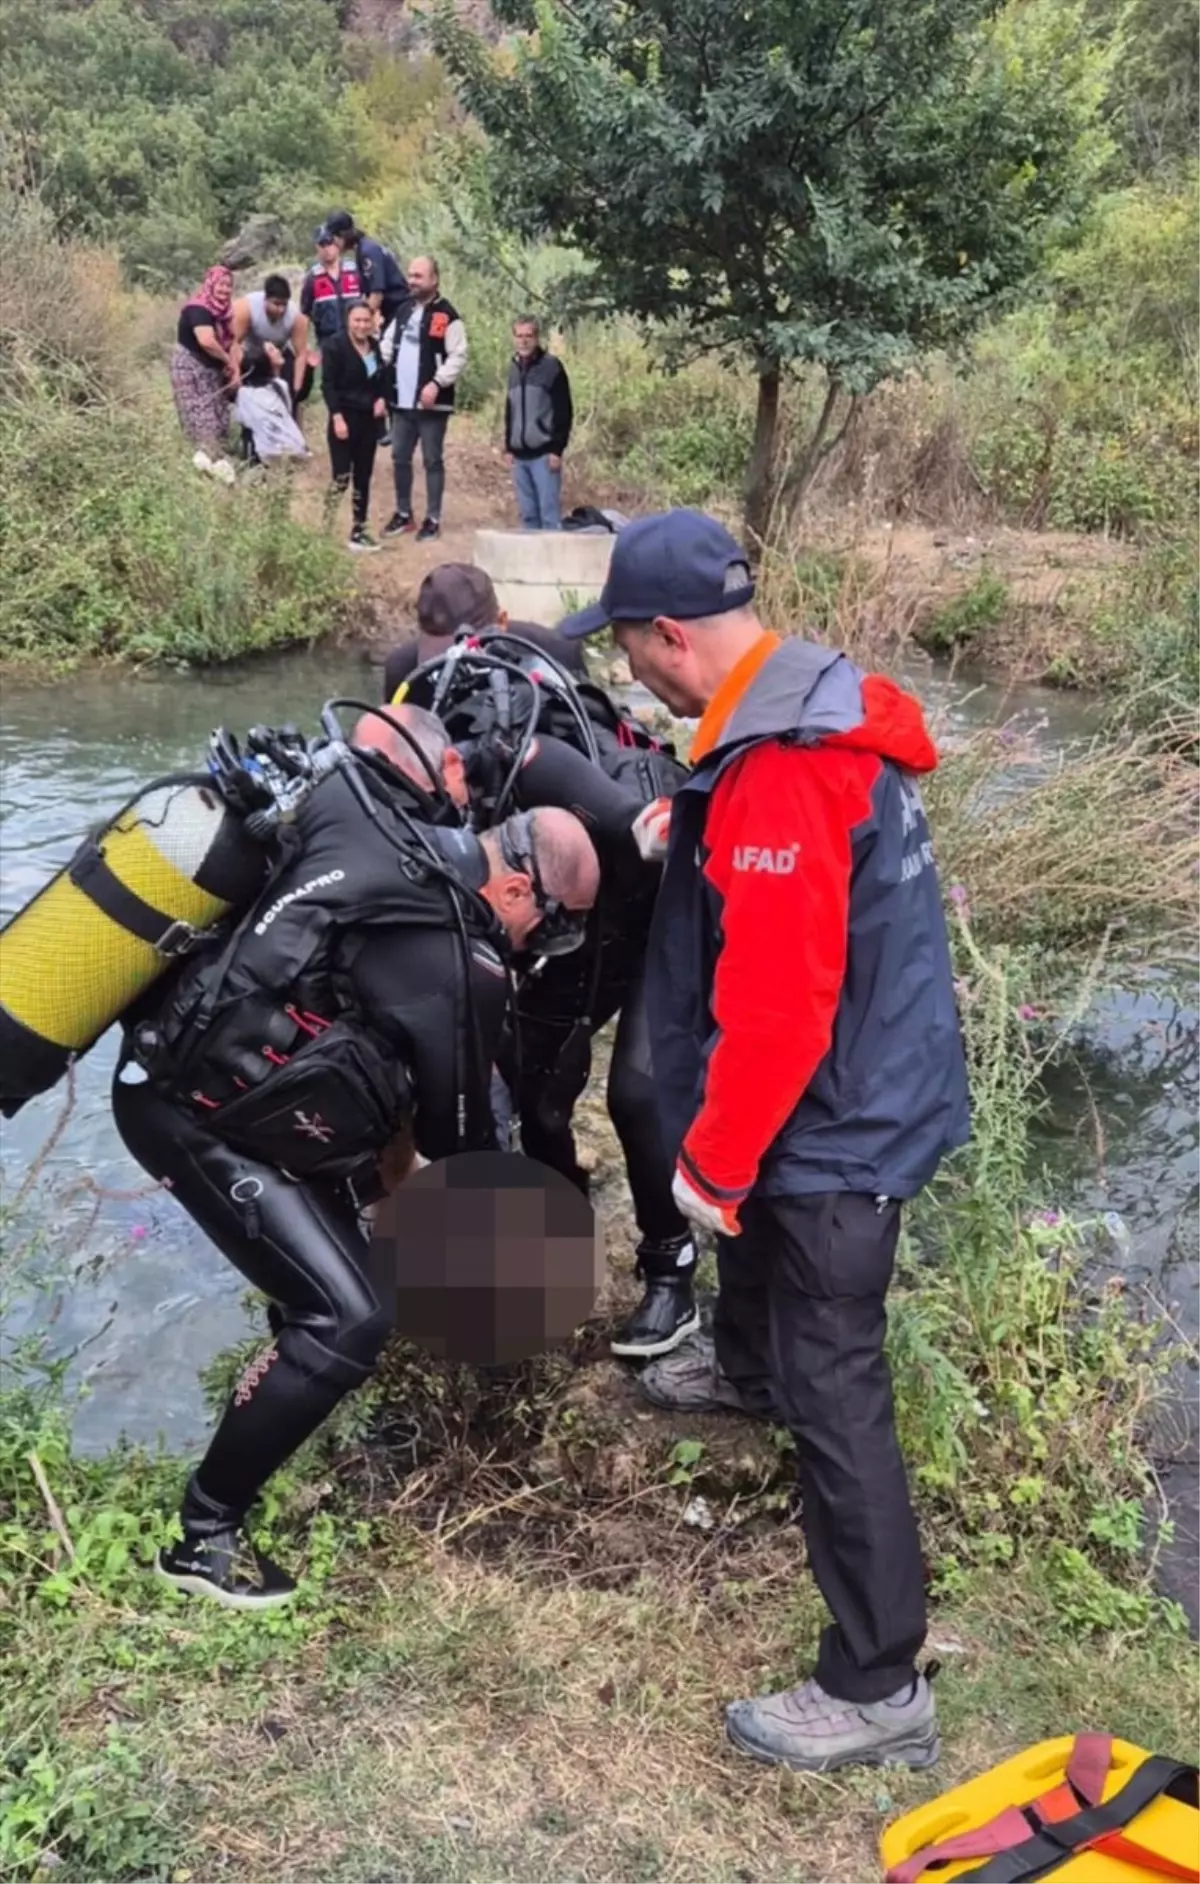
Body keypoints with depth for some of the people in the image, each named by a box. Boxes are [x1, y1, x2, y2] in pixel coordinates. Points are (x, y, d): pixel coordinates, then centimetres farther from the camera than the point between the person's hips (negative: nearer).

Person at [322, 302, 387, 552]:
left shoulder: (377, 347, 10)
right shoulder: (335, 346, -7)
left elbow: (382, 381, 20)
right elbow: (328, 385, -11)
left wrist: (382, 399, -1)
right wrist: (337, 417, -19)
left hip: (369, 420, 6)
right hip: (344, 418, -6)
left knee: (363, 478, 9)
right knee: (341, 478, -12)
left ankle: (359, 530, 16)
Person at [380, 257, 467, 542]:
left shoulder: (447, 316, -10)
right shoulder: (403, 310, 13)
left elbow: (458, 356, -15)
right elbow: (388, 344, 19)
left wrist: (437, 383, -23)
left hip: (432, 402, -7)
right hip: (402, 400, 7)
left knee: (433, 460, 2)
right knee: (400, 458, 12)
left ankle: (433, 519, 9)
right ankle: (403, 514, 24)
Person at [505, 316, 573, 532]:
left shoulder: (552, 366, -4)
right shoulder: (514, 368, 14)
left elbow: (564, 412, -8)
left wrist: (558, 449, -13)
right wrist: (508, 447, 15)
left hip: (544, 453, -6)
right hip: (519, 454, 6)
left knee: (549, 513, -9)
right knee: (527, 514, 9)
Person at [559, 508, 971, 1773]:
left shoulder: (777, 776, -31)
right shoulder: (808, 699, 2)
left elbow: (778, 1014, -30)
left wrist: (711, 1159, -19)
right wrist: (686, 830, 10)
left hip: (837, 1123, -10)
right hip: (854, 1089, 10)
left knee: (830, 1390, -2)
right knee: (753, 1239, 35)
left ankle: (877, 1689, 11)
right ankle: (745, 1362, 66)